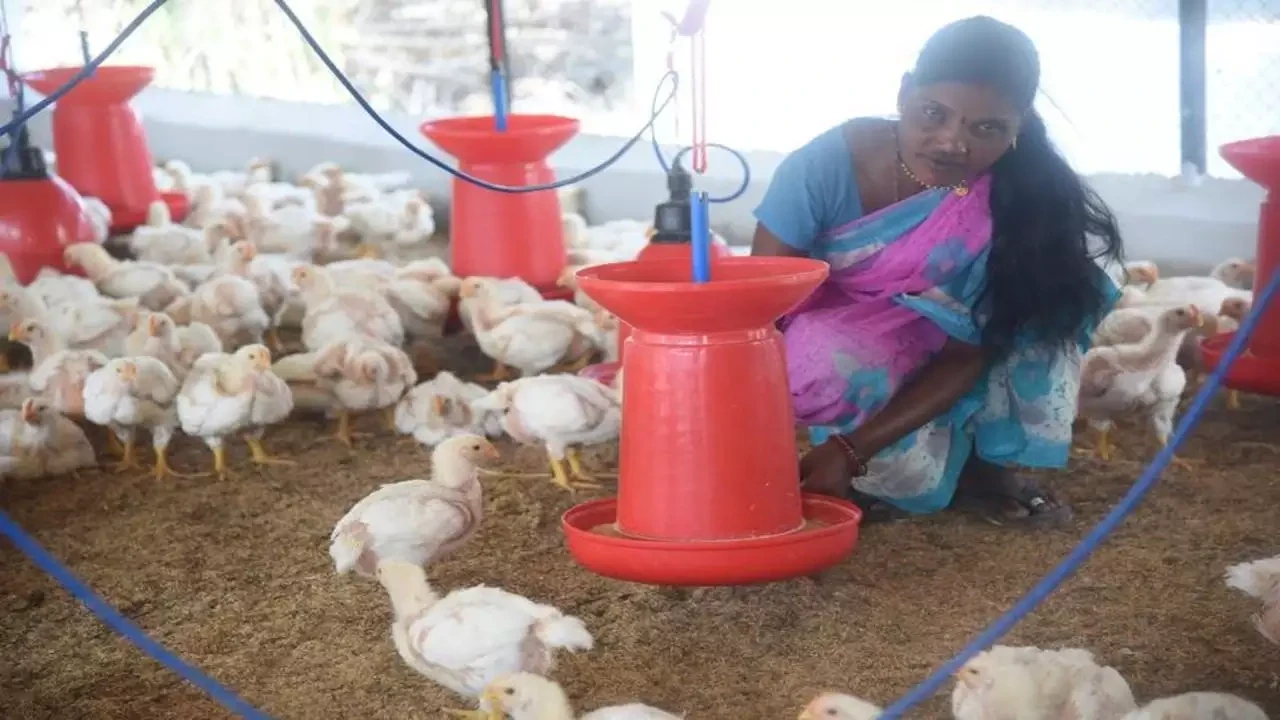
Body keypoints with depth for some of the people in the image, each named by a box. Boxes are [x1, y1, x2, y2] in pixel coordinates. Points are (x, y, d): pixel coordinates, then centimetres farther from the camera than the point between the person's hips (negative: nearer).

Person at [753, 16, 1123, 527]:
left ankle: (985, 461, -8)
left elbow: (970, 351, -22)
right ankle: (894, 472, -7)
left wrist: (853, 450, -33)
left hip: (933, 363, 2)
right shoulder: (825, 167, -29)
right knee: (829, 368, -38)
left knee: (1053, 287, -23)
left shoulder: (1022, 198, -24)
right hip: (836, 343, -2)